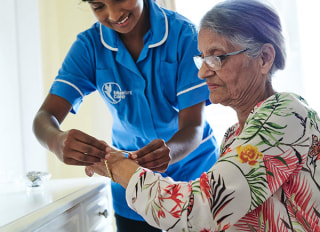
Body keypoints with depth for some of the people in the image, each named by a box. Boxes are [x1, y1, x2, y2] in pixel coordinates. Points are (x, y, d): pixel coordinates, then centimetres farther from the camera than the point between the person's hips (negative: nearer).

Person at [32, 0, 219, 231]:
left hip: (193, 172, -1)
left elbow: (193, 126, -21)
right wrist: (57, 141, -42)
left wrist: (168, 152, -44)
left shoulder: (184, 34, -20)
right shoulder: (89, 45, -12)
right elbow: (45, 117, -18)